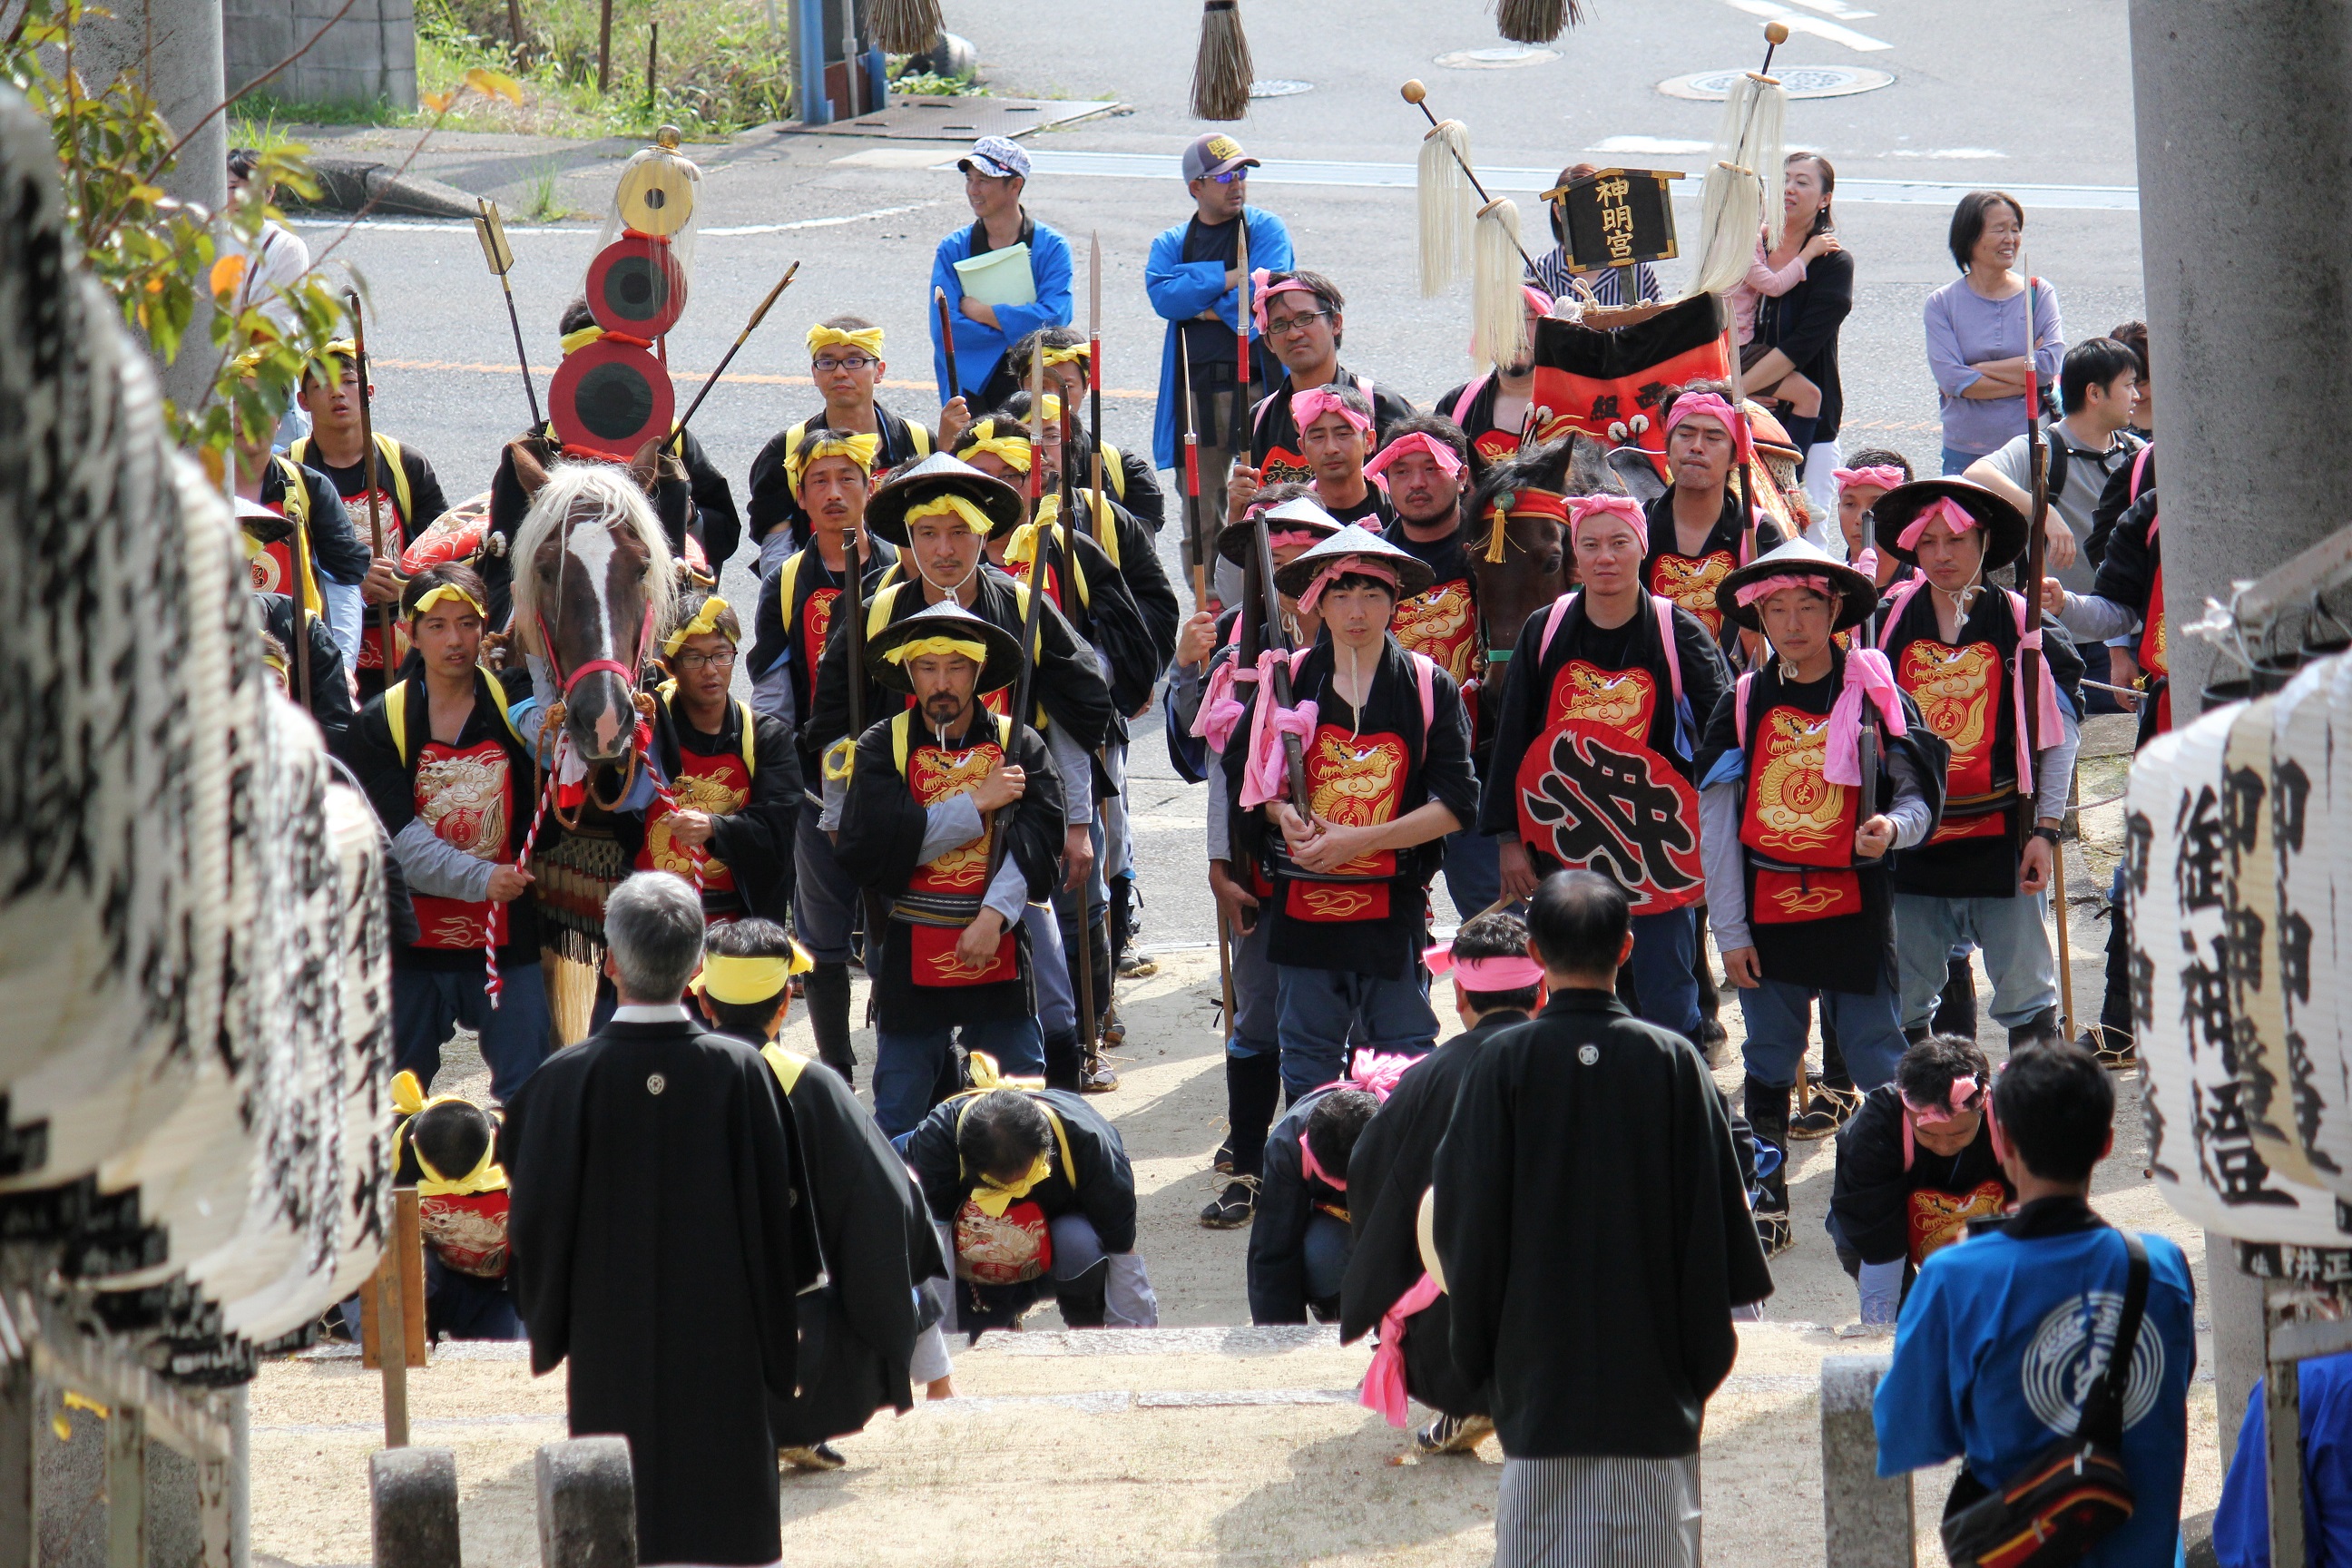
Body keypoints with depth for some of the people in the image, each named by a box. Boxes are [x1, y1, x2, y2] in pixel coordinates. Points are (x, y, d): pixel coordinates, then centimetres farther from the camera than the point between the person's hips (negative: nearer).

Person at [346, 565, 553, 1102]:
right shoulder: (382, 723, -1)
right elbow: (398, 838, -10)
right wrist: (479, 878, -23)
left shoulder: (516, 702, 2)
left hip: (507, 935, 0)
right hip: (414, 938, 0)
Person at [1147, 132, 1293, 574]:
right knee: (1200, 519, 6)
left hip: (1254, 384, -3)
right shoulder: (1171, 243, 15)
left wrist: (1201, 306, -4)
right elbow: (1163, 295, -5)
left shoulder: (1266, 230, 6)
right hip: (1194, 392, 3)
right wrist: (1228, 279, -11)